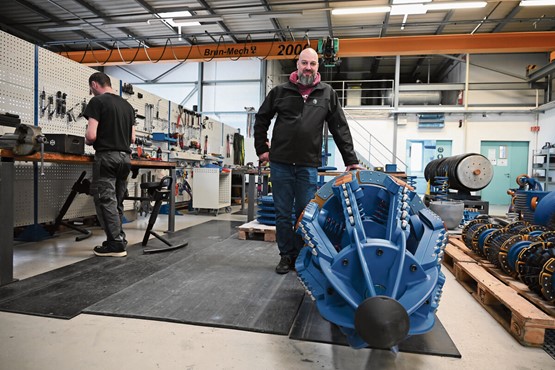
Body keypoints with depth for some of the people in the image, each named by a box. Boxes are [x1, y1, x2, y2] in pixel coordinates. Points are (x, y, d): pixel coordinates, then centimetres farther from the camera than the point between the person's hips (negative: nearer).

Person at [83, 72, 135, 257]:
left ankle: (116, 244, -2)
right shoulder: (128, 105, 15)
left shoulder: (97, 101, -5)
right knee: (117, 201, 13)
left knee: (105, 201, -2)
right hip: (125, 156, 7)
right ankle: (119, 239, 17)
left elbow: (91, 135, -13)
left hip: (107, 156, -7)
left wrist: (88, 142, 8)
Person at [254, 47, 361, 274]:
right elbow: (261, 120, 17)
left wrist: (351, 160, 3)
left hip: (308, 166, 0)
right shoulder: (280, 91, 7)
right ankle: (286, 256, 20)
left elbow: (340, 128, 7)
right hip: (280, 163, 1)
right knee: (283, 214, 6)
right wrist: (262, 149, 10)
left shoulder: (327, 94, 7)